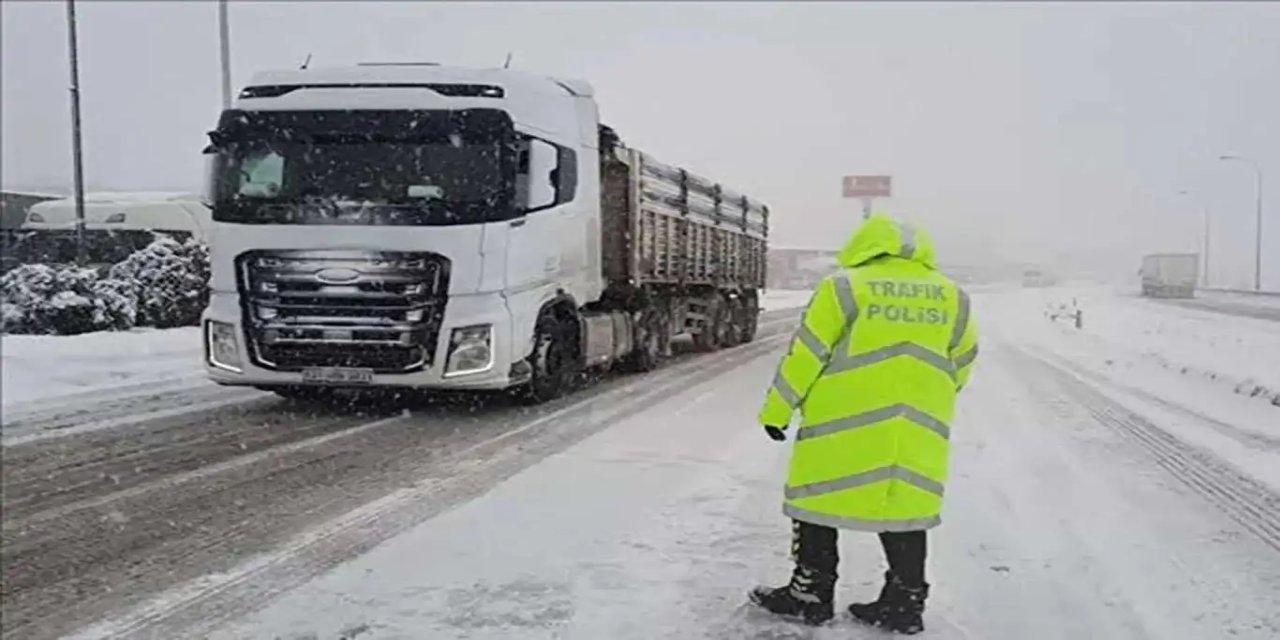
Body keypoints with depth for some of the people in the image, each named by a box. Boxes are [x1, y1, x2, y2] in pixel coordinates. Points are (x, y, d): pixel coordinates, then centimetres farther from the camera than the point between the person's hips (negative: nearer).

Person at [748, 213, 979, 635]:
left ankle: (811, 595, 16)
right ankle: (905, 604, 18)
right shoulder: (953, 298, 9)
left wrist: (777, 410, 3)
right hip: (916, 435, 4)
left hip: (841, 427, -4)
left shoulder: (843, 287, -4)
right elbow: (961, 364, 15)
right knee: (904, 507, 13)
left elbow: (805, 356, -5)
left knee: (819, 501, 8)